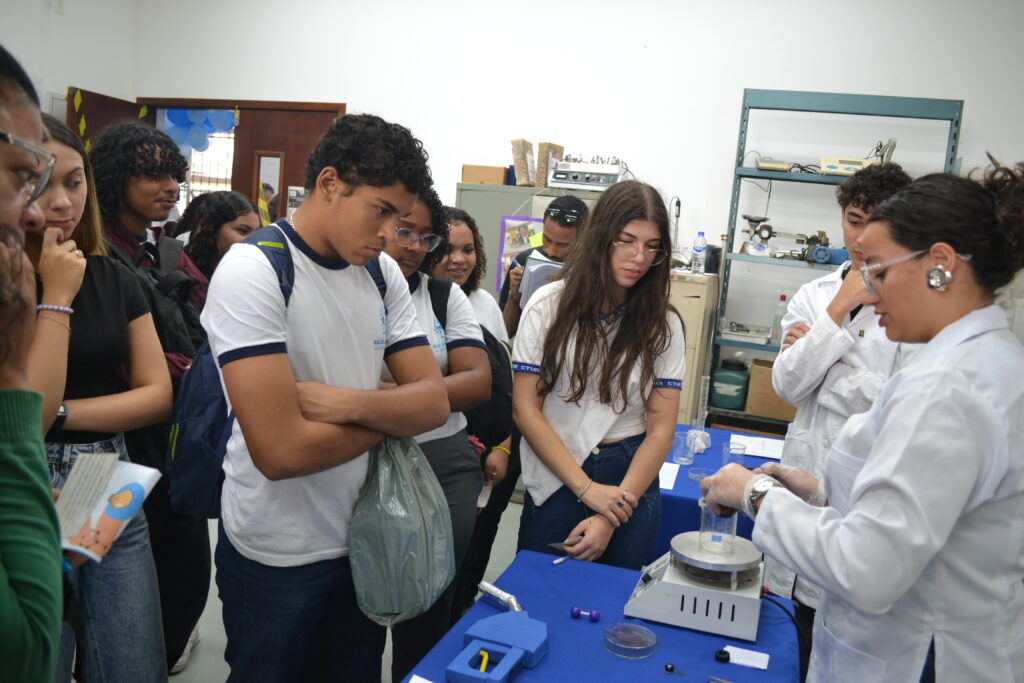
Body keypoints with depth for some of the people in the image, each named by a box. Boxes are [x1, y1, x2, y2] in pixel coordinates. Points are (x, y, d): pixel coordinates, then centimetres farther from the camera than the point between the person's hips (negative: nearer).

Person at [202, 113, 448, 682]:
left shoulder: (384, 273, 0)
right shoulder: (252, 271, -20)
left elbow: (434, 402, -5)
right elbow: (281, 451, -27)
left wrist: (350, 403, -23)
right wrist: (391, 412, -13)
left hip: (364, 538, 6)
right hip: (278, 555, -5)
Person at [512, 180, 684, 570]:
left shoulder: (663, 324, -3)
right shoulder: (549, 305, -7)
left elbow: (661, 428, -6)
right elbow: (525, 409, -9)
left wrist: (611, 519, -15)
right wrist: (586, 489, -14)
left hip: (632, 479, 1)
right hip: (555, 478, -1)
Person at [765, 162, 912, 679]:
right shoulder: (813, 295, 5)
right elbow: (787, 387, -6)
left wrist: (823, 363, -8)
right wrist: (839, 311, -11)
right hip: (808, 472, 4)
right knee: (805, 618, 17)